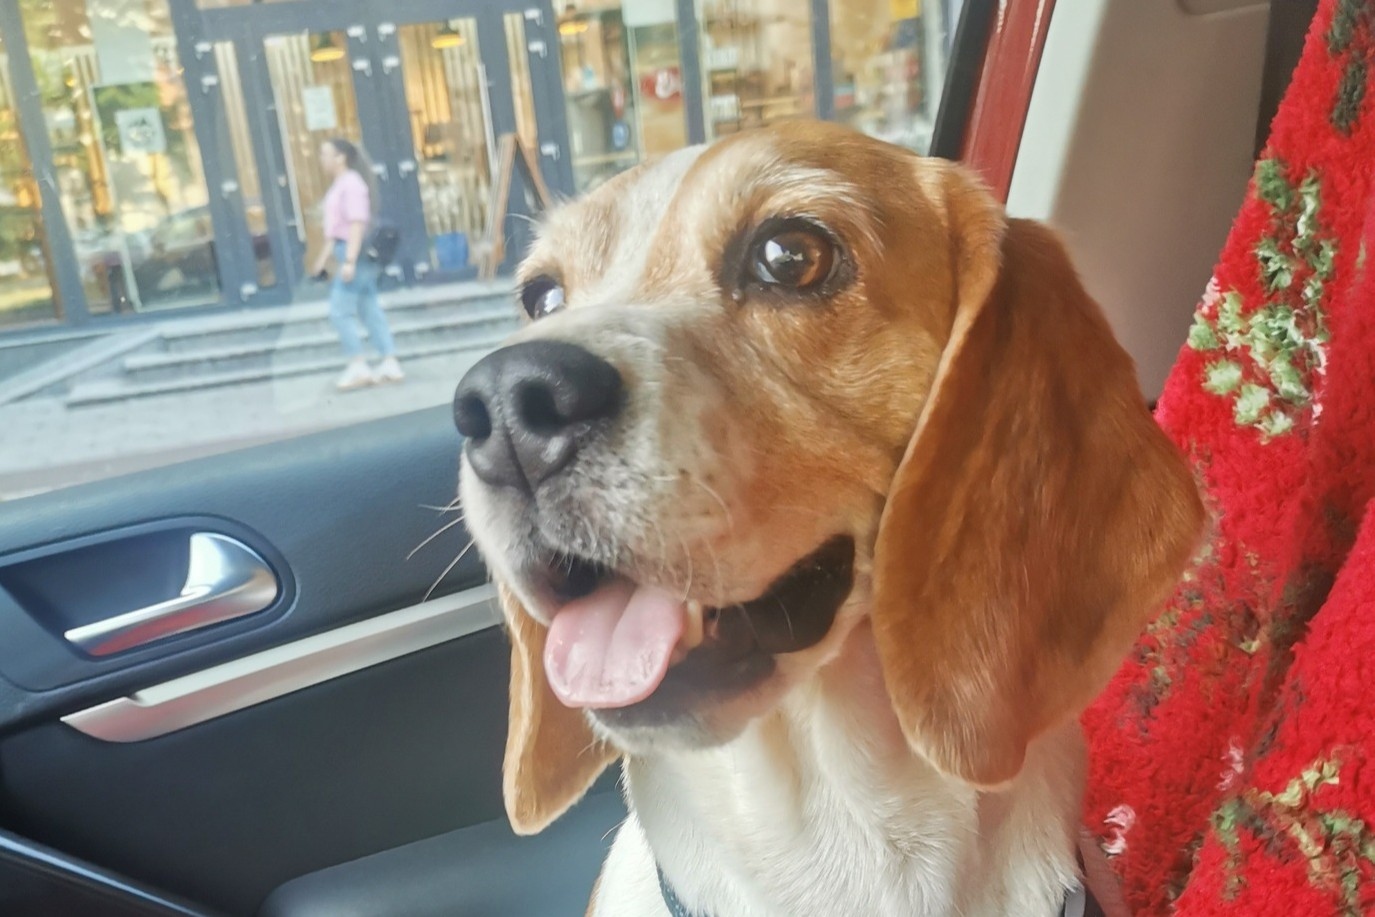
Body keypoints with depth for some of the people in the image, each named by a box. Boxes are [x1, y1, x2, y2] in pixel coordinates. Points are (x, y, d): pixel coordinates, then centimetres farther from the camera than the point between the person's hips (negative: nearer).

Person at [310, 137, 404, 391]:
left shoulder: (351, 184, -12)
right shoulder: (340, 184, 18)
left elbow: (357, 223, -20)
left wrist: (350, 260, -25)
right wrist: (324, 256, 24)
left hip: (356, 254, -10)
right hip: (350, 254, 10)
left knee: (339, 312, -9)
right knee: (370, 311, 9)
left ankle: (358, 367, -5)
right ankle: (390, 364, 10)